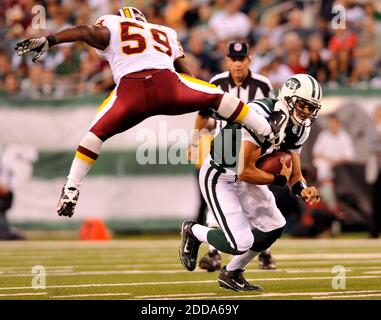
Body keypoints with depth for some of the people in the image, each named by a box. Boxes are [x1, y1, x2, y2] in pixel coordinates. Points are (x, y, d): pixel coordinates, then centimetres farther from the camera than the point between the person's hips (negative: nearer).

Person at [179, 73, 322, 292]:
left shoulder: (299, 128, -5)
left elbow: (294, 174, 1)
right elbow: (245, 171, -30)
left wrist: (303, 190, -21)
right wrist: (280, 179, -18)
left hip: (245, 177, 9)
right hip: (219, 177, -9)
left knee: (274, 227, 7)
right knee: (240, 243, -14)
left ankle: (232, 273, 26)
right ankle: (192, 231, 15)